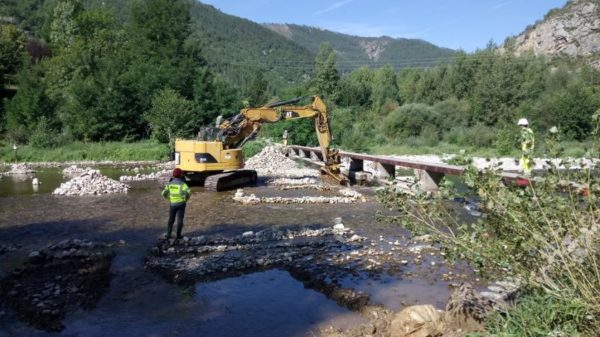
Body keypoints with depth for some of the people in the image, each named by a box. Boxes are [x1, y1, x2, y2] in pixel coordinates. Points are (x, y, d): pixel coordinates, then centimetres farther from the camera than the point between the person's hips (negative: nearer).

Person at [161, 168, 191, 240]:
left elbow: (164, 193, 4)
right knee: (180, 220, 7)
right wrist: (186, 199, -5)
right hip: (181, 204, -3)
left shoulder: (169, 183, 1)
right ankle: (178, 235, 9)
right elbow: (187, 192, -24)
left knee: (171, 220, 15)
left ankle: (168, 234, 12)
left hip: (172, 204, 3)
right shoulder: (182, 184, -12)